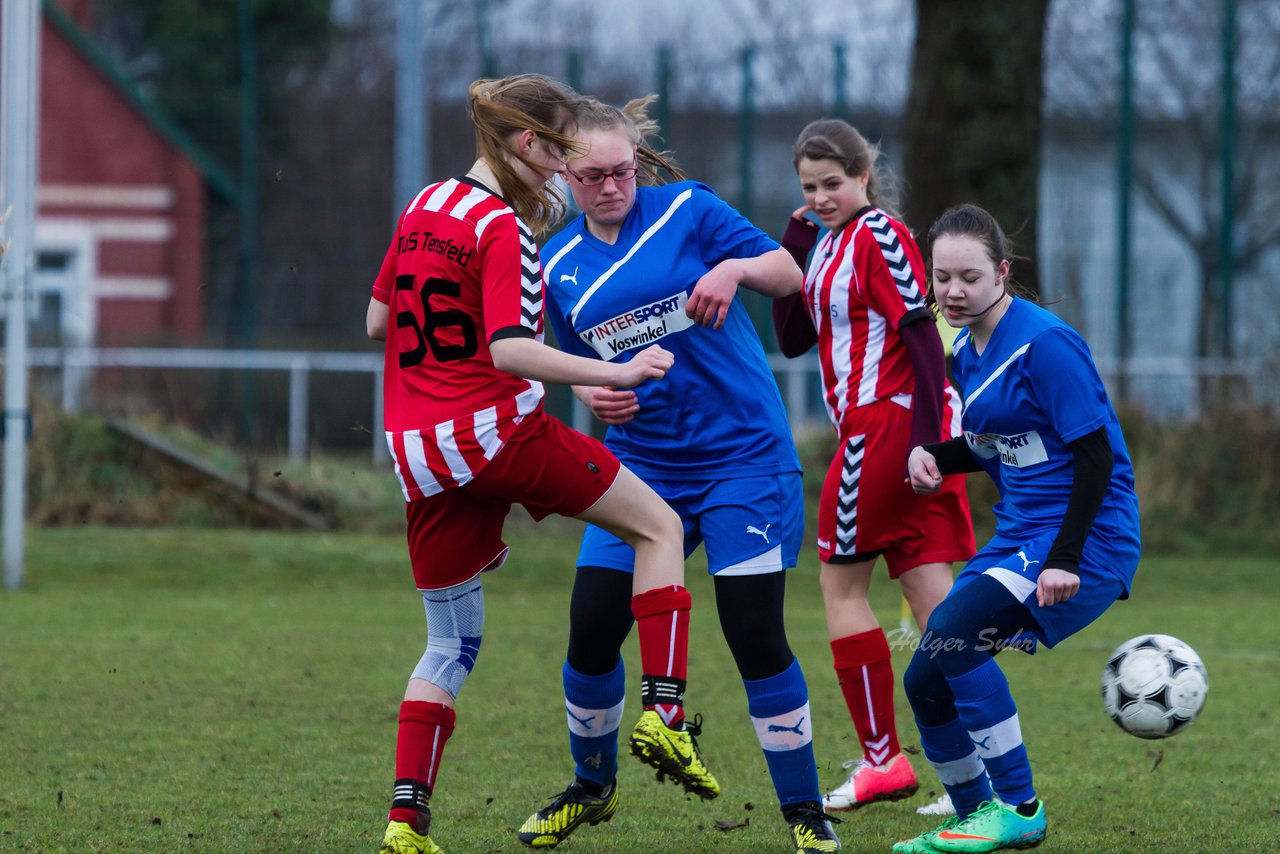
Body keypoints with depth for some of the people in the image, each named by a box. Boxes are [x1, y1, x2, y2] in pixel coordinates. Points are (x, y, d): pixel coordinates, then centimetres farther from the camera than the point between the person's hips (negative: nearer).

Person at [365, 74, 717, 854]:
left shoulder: (424, 206, 12)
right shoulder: (505, 231, -11)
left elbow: (378, 321, 20)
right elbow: (510, 351, -22)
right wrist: (614, 375, -22)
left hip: (420, 453, 7)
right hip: (499, 431, -7)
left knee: (451, 646, 14)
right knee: (659, 525, 8)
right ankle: (664, 712, -5)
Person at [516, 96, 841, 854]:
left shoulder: (687, 209, -4)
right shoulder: (561, 266, 7)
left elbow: (789, 274, -3)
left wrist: (736, 266, -23)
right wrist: (591, 393, -4)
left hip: (745, 457, -4)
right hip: (642, 462, 4)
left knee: (756, 635, -11)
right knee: (591, 629, -3)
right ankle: (593, 787, 23)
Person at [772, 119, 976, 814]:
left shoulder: (878, 236, -10)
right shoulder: (833, 242, 17)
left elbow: (922, 334, -17)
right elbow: (791, 338, 15)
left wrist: (925, 438, -23)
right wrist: (793, 245, 6)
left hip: (888, 422, -9)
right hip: (887, 430, 9)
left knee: (840, 583, 1)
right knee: (930, 595, 4)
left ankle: (882, 759, 5)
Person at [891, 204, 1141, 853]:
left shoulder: (1045, 344, -16)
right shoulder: (967, 352, 10)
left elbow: (1096, 455, -18)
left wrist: (1065, 558, -24)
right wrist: (932, 456, 2)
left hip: (1086, 537, -9)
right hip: (1018, 534, 9)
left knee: (953, 631, -26)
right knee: (927, 681, 5)